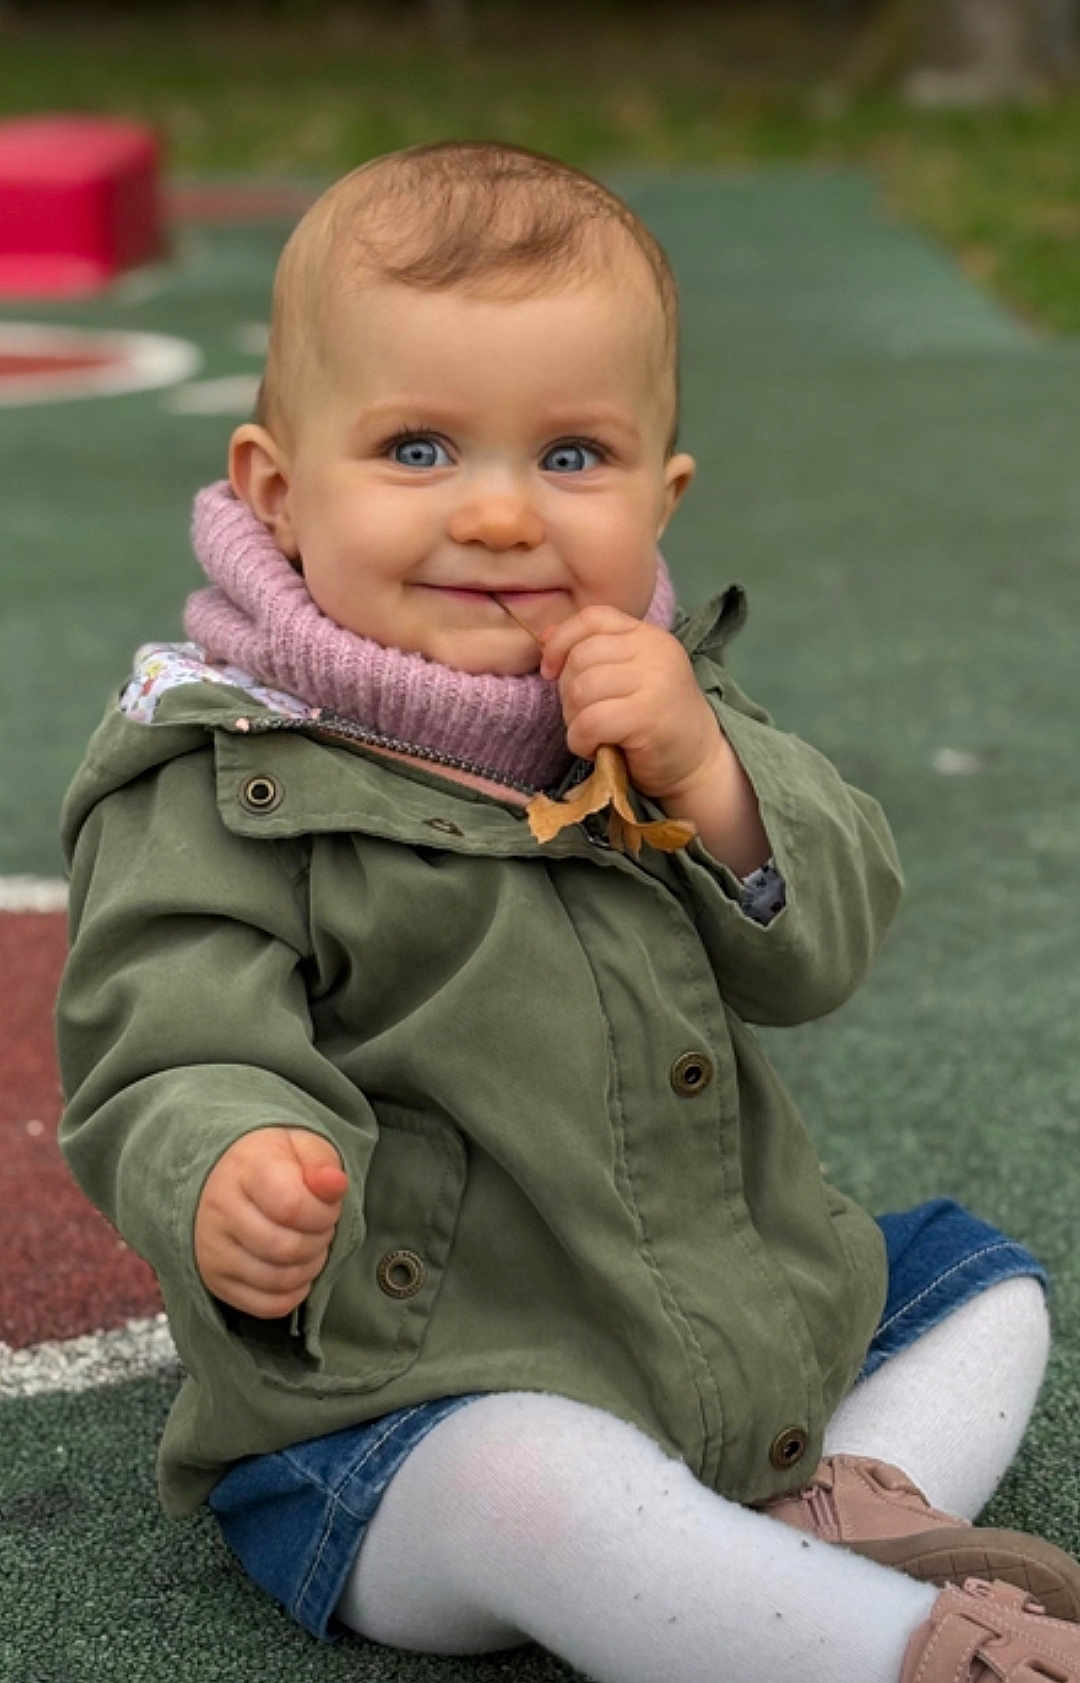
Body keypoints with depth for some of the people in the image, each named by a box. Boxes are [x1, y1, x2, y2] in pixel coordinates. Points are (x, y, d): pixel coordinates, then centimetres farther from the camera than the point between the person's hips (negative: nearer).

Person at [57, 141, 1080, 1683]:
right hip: (400, 1425, -7)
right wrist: (232, 1189, -43)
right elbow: (175, 1073, -19)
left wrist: (708, 775, -19)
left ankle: (856, 1511, -9)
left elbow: (818, 954, 0)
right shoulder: (216, 788, -14)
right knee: (538, 1488, -37)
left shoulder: (659, 703, 5)